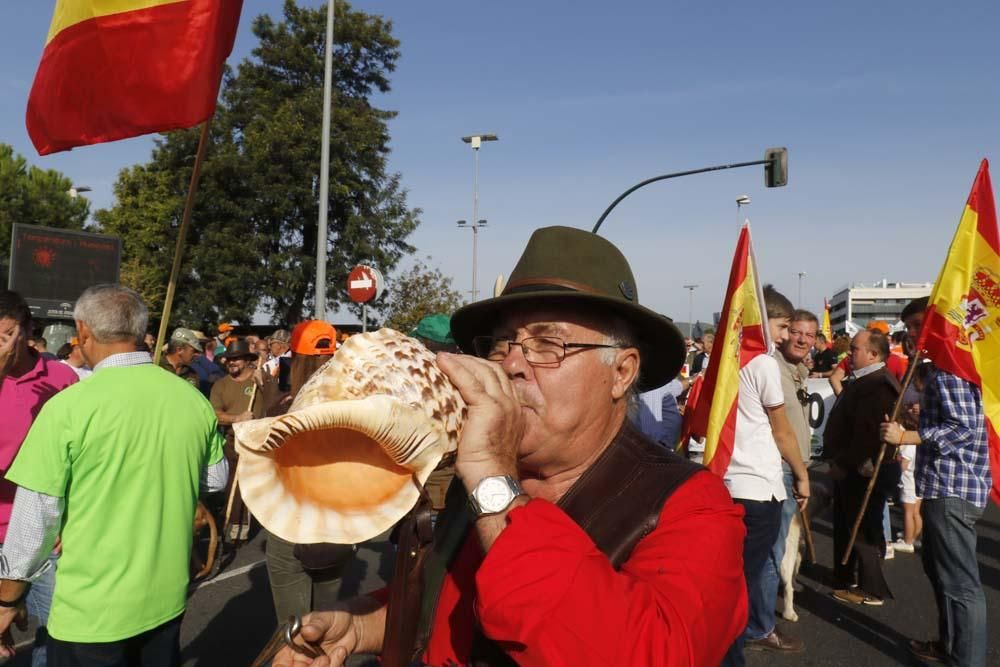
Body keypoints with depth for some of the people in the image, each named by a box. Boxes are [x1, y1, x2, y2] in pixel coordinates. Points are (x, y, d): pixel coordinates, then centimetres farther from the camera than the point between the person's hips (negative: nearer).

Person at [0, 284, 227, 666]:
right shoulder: (194, 400, -6)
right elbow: (215, 478, 9)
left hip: (92, 610, -4)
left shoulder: (69, 406, -19)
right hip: (167, 598, 4)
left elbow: (35, 519, -14)